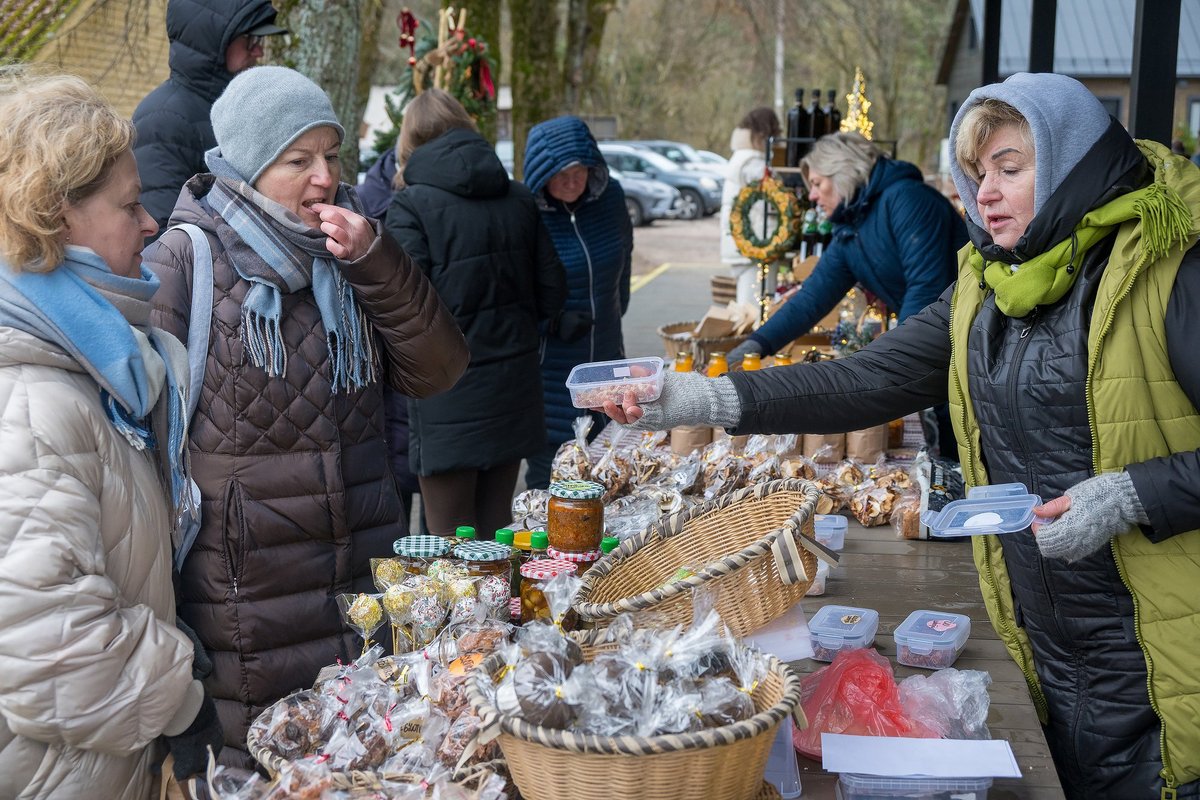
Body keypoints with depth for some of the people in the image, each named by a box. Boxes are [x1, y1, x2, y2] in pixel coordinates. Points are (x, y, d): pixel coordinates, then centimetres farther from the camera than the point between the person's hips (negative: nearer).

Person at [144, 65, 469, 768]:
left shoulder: (346, 253, 7)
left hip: (366, 579, 5)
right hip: (248, 602, -5)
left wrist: (374, 263, -14)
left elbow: (436, 372, -1)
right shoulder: (185, 264, -9)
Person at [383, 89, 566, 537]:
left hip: (448, 396, -5)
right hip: (514, 383, 5)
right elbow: (552, 293, 6)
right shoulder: (518, 198, 4)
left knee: (451, 537, 5)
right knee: (495, 524, 17)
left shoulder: (410, 206, -11)